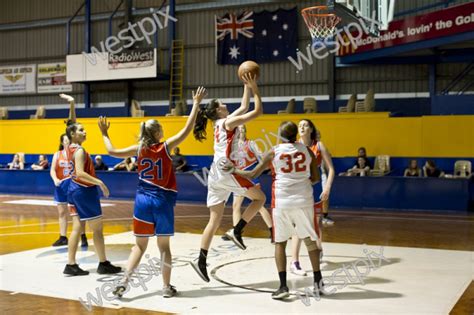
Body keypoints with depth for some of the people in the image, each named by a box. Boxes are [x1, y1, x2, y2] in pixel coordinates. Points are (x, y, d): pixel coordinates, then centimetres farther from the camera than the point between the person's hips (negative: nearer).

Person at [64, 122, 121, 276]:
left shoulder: (71, 148, 7)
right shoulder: (79, 150, -19)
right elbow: (80, 173, -27)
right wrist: (99, 182, -27)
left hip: (74, 189, 9)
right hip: (84, 191, -9)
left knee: (77, 227, 8)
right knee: (97, 229, 2)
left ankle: (71, 265, 8)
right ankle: (103, 264, 10)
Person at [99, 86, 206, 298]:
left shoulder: (139, 148, -1)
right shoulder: (166, 146, -8)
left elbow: (112, 152, 5)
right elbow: (187, 129, -6)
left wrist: (104, 134, 21)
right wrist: (196, 104, -1)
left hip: (143, 199, 2)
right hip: (163, 200, -2)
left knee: (140, 245, 12)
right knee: (164, 246, 8)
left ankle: (124, 280, -1)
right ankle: (167, 287, 11)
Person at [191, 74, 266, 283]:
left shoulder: (222, 123, 20)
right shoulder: (229, 122, -4)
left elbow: (244, 107, 30)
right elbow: (258, 111, -6)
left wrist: (246, 86, 29)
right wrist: (254, 87, 0)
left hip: (215, 175, 8)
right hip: (227, 171, -8)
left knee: (214, 220, 6)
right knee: (260, 197, 8)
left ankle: (201, 261, 1)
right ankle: (237, 231, 0)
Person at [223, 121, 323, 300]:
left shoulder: (274, 152, 0)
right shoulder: (307, 150, 5)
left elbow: (252, 175, 4)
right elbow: (316, 178, 7)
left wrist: (234, 170, 19)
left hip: (282, 201, -2)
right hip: (304, 200, 2)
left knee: (280, 243, 8)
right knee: (310, 240, 15)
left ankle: (283, 286, 2)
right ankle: (318, 281, 19)